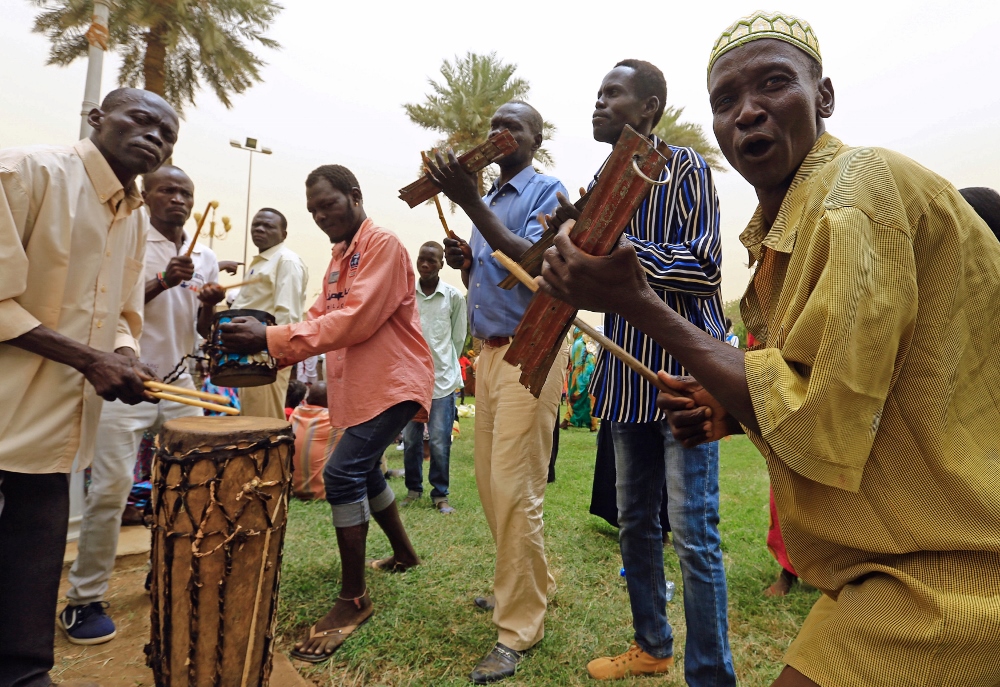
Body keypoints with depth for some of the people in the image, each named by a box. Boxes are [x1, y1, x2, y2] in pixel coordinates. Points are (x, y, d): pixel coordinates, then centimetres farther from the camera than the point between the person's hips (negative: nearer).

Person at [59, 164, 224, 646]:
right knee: (110, 488, -7)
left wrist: (209, 304, -9)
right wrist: (162, 282, -23)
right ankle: (84, 600, 8)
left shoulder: (205, 257, 11)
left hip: (179, 381, 5)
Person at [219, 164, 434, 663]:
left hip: (393, 383, -10)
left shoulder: (382, 246, -13)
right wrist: (270, 346, -10)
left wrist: (273, 338, -27)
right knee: (364, 471, 19)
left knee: (343, 472, -17)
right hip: (359, 387, 10)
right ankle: (403, 552, 41)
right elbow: (319, 318, 7)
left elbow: (355, 321, -25)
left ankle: (353, 600, -5)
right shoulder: (339, 256, 16)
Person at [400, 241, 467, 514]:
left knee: (440, 442, 0)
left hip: (442, 378, -2)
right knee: (410, 439, 10)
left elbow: (458, 337, 5)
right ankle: (413, 488, 27)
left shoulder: (453, 296, -3)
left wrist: (444, 364, 8)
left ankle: (440, 494, 15)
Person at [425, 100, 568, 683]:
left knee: (515, 491, -7)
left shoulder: (548, 191, -3)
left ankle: (520, 625, 8)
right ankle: (533, 585, 31)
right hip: (489, 352, 8)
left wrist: (471, 203, -22)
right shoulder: (487, 199, 20)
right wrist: (463, 262, 2)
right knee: (491, 484, 13)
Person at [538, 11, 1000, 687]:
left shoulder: (864, 186, -20)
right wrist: (731, 411, 3)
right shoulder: (782, 225, 9)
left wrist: (636, 301, -23)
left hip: (942, 574, -8)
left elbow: (817, 422, -25)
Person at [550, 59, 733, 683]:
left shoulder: (684, 167, -5)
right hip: (629, 376, 7)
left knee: (694, 532, -3)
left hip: (686, 374, -7)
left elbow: (704, 268, -17)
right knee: (635, 520, 15)